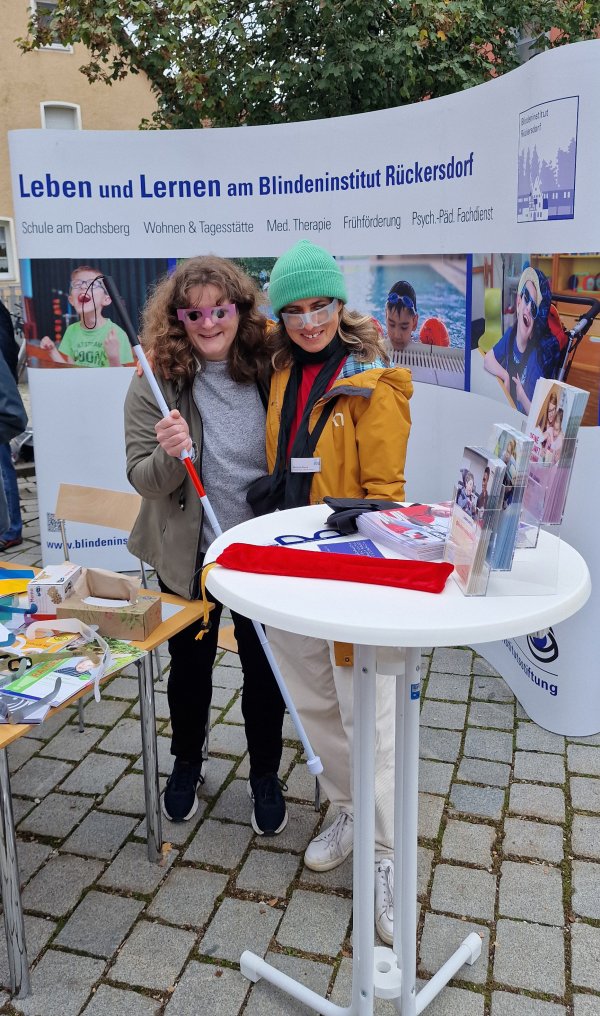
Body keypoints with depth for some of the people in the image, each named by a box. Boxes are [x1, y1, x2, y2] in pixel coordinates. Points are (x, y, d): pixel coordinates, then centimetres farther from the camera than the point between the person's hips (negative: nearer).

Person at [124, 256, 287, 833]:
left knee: (265, 668, 12)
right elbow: (144, 481, -12)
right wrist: (169, 453, -34)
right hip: (188, 554, 0)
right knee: (190, 664, 18)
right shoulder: (156, 383, -12)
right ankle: (187, 764, 45)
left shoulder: (269, 371, -8)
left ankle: (265, 777, 36)